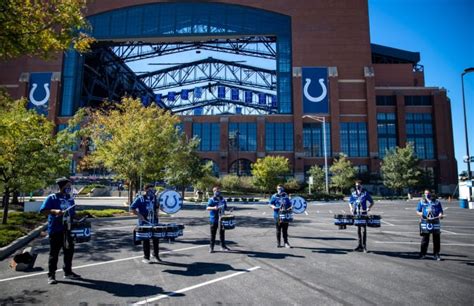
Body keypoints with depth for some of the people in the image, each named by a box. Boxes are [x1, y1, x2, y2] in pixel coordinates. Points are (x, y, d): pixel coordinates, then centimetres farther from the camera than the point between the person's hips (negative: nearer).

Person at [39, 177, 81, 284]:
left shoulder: (70, 199, 10)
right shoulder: (52, 198, -7)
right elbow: (42, 210, -13)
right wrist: (54, 211, -28)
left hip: (67, 230, 6)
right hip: (55, 230, -6)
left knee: (69, 251, 12)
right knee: (54, 253, 3)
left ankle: (68, 272, 26)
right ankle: (51, 275, 16)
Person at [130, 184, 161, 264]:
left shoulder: (154, 198, 9)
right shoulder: (140, 198, -7)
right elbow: (132, 208, -9)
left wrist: (157, 213, 7)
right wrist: (139, 215, -16)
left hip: (154, 223, 5)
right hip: (144, 223, -5)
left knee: (156, 239, 8)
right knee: (146, 240, 4)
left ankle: (156, 256, 24)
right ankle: (146, 258, 16)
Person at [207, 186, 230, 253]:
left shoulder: (223, 199, 11)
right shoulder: (211, 199, -7)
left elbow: (225, 207, 23)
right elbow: (207, 208, -20)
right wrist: (214, 208, -36)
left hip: (221, 219, 5)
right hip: (214, 219, -5)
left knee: (222, 233, 13)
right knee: (213, 234, 1)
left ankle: (223, 246, 24)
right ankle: (211, 247, 10)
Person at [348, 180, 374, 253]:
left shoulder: (365, 193, -1)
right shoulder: (353, 193, 9)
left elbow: (372, 202, 2)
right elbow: (350, 202, 17)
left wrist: (369, 208, -15)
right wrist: (351, 208, -2)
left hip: (363, 214, -4)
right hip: (356, 214, 4)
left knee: (363, 230, -6)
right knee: (358, 230, 10)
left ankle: (364, 246, -2)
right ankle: (360, 245, 19)